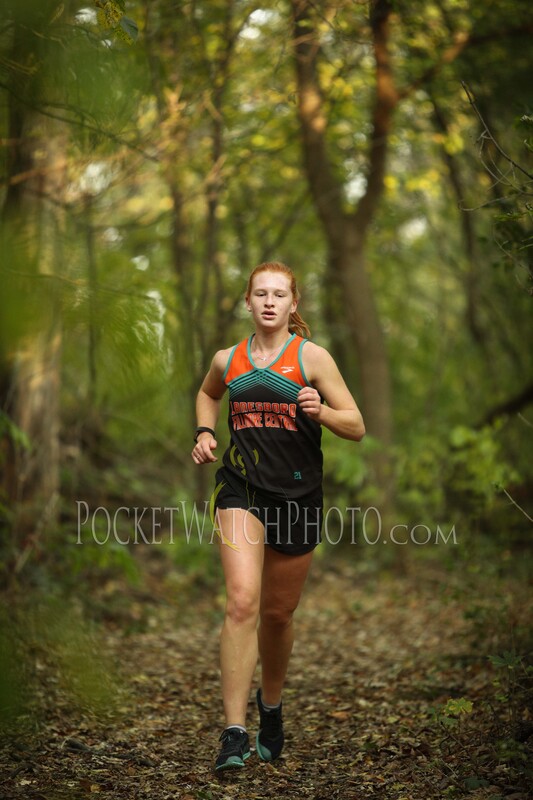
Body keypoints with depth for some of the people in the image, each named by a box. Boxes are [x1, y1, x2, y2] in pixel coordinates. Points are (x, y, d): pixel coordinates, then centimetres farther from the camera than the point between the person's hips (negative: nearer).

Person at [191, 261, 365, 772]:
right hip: (241, 487, 1)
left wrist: (319, 410, -23)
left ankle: (271, 708, 38)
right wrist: (204, 432, 13)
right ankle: (234, 733, -20)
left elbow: (356, 428, -3)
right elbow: (207, 393, 32)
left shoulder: (311, 356, -2)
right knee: (242, 600, -19)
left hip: (297, 494, 0)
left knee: (278, 614, 11)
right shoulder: (228, 360, 7)